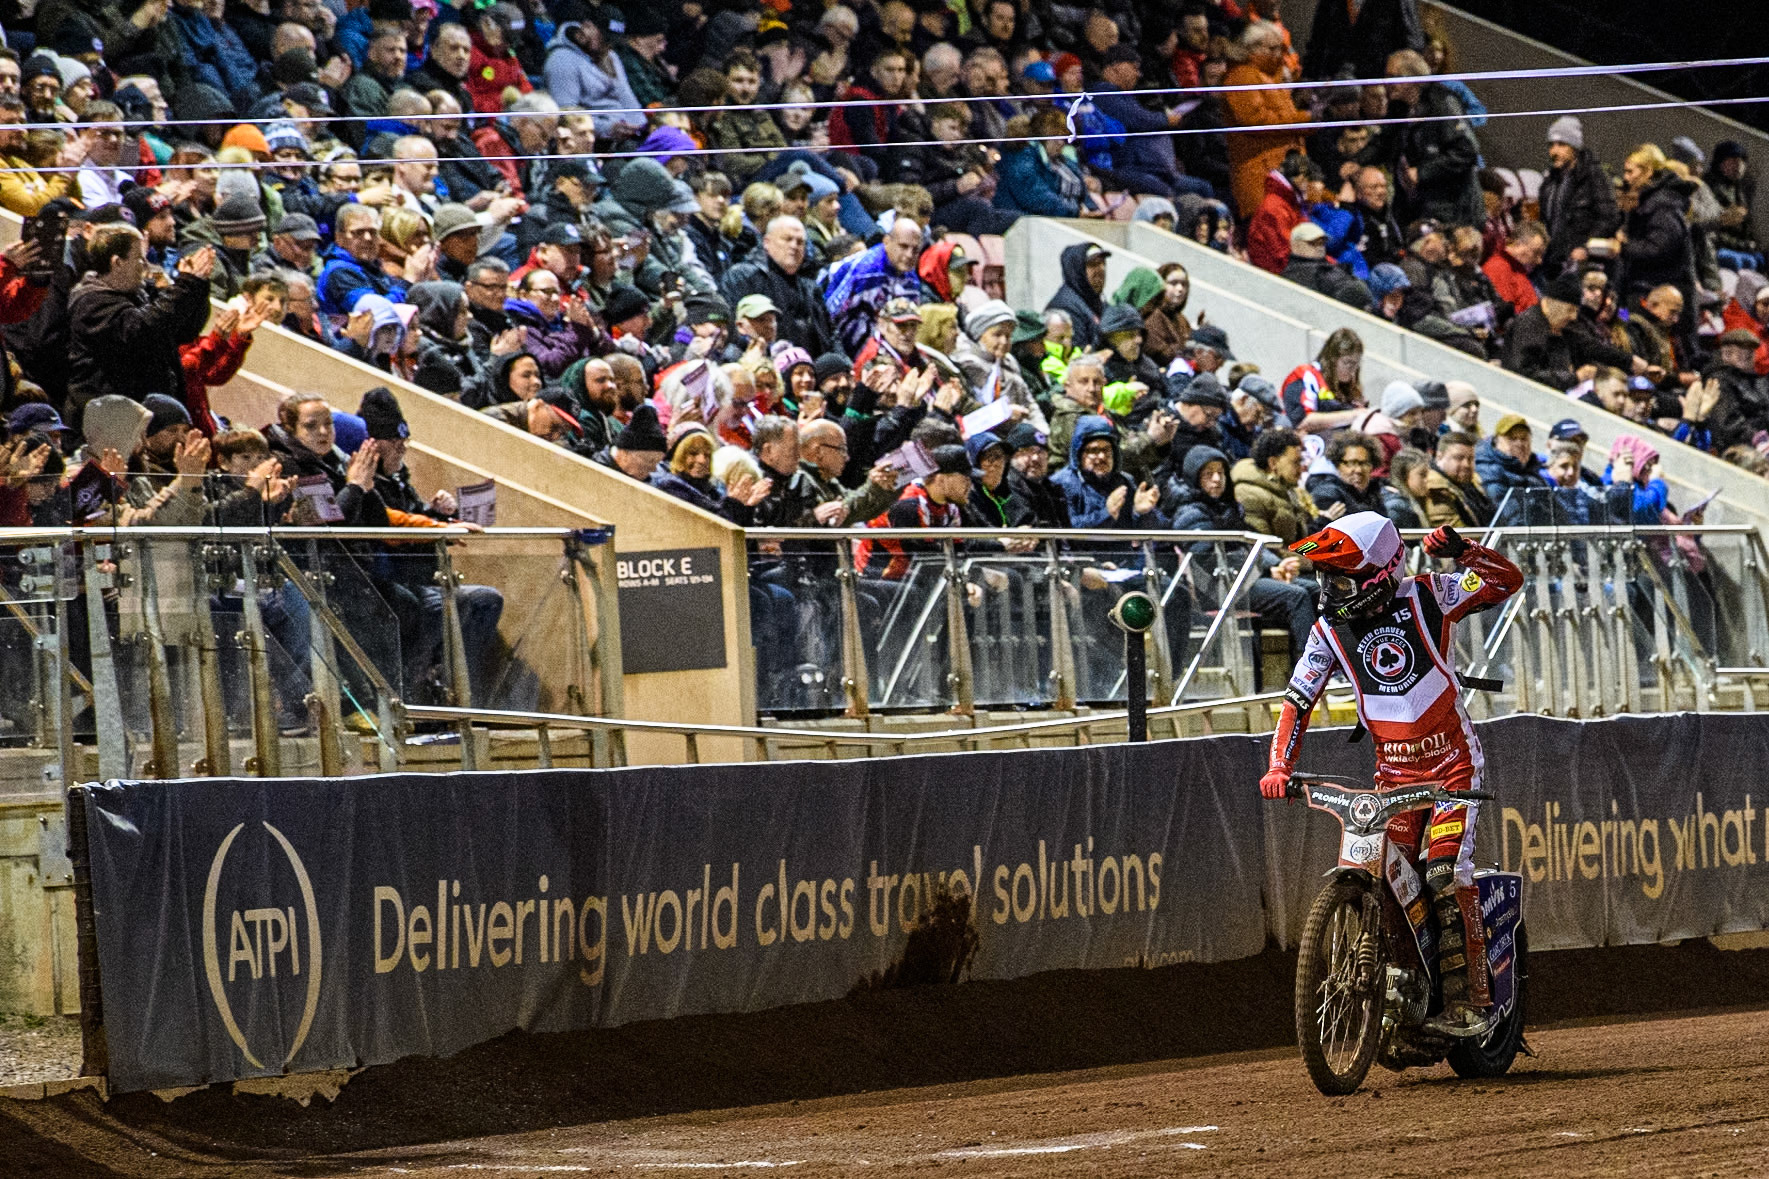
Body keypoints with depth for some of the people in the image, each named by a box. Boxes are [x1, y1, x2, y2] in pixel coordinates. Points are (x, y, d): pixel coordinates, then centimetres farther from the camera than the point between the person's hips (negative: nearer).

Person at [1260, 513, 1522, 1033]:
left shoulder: (1427, 597, -8)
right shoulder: (1330, 630, 1)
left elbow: (1509, 580, -12)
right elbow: (1297, 701, 3)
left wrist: (1462, 551, -29)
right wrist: (1278, 767, -10)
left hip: (1453, 761, -4)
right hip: (1393, 772, 4)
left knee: (1447, 875, -18)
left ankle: (1467, 1000, -15)